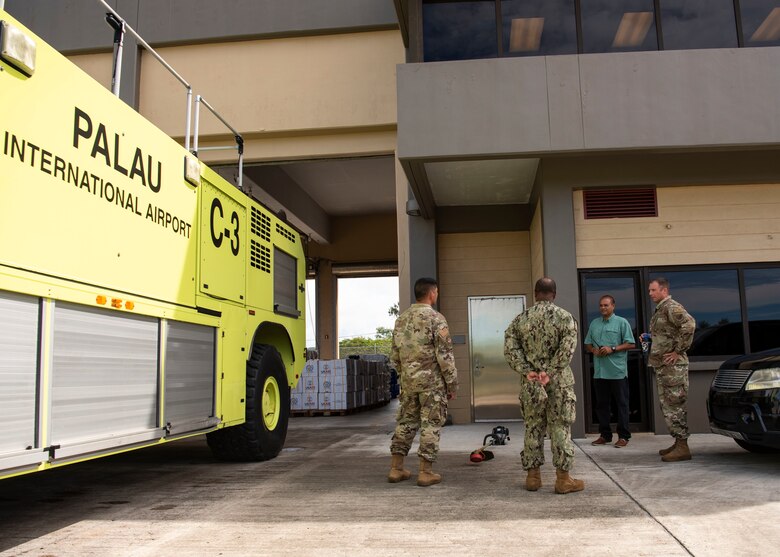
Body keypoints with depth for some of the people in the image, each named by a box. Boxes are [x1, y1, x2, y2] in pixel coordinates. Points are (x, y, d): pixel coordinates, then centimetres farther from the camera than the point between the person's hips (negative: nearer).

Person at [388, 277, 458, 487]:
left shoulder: (401, 319, 8)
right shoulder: (436, 318, -12)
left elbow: (395, 355, 12)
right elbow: (445, 356, -14)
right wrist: (452, 384, -6)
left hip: (408, 381, 6)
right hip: (432, 381, -6)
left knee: (405, 422, 13)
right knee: (431, 425, 2)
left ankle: (396, 469, 16)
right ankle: (425, 472, 4)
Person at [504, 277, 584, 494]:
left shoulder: (520, 319, 3)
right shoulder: (565, 317, -4)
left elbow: (510, 348, -5)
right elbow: (567, 349, -16)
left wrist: (527, 371, -10)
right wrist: (550, 372, -16)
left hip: (530, 383, 2)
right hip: (559, 382, -2)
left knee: (533, 427, 10)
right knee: (560, 427, 3)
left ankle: (533, 476, 16)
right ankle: (563, 479, 7)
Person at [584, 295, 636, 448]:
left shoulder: (621, 322, 0)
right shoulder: (594, 323, 15)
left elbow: (631, 344, -4)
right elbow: (587, 344, 19)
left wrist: (612, 349, -14)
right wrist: (593, 350, -3)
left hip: (618, 371, -5)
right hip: (599, 371, 5)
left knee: (622, 404, 1)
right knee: (601, 404, 9)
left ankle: (623, 436, 7)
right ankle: (605, 435, 19)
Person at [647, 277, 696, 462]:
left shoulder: (672, 307, -11)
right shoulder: (658, 310, 19)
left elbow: (689, 324, -28)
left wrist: (678, 351, -23)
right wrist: (649, 338, 12)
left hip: (673, 365, -10)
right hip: (661, 365, 10)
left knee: (676, 405, -9)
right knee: (667, 405, 13)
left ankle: (682, 447, -6)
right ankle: (678, 442, 21)